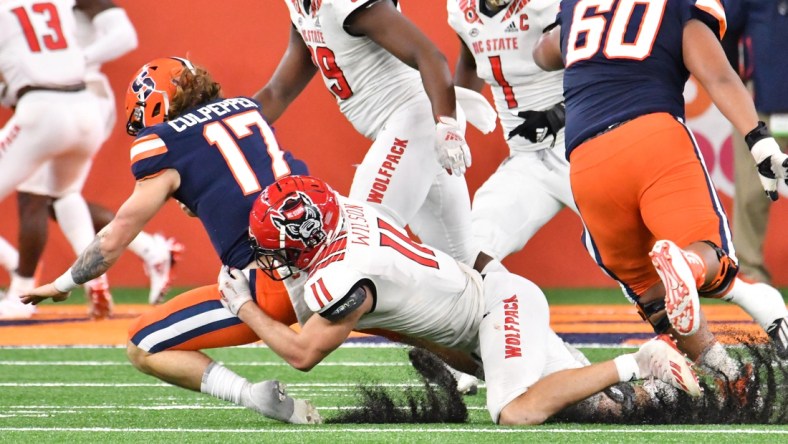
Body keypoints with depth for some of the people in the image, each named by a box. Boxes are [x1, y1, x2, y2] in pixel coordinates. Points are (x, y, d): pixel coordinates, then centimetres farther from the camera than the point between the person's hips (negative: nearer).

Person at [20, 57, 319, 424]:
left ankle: (252, 395, -17)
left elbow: (113, 242, 12)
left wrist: (62, 285, 26)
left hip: (269, 281, -6)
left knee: (144, 349, 4)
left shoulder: (167, 146, 3)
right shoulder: (246, 108, 19)